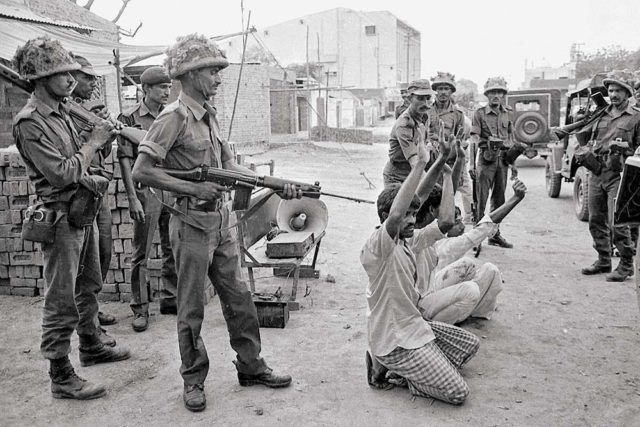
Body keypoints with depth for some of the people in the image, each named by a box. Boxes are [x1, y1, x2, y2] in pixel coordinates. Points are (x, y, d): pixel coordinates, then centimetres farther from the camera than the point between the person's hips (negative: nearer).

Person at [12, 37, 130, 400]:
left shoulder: (61, 111, 10)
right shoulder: (30, 123, -17)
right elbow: (62, 173, -23)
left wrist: (101, 142, 1)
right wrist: (93, 142, -15)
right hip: (60, 216, -9)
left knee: (89, 286, 21)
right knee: (61, 299, -2)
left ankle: (91, 346, 38)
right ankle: (61, 376, 8)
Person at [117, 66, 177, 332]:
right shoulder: (130, 118, -4)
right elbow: (124, 160, -8)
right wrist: (132, 198, -14)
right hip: (146, 189, -4)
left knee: (173, 249, 12)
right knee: (141, 253, 2)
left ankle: (170, 299, 25)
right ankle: (140, 308, 11)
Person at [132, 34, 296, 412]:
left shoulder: (211, 115, 10)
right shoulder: (175, 117, -14)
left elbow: (230, 165, 13)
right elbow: (142, 171, -17)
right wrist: (194, 188, -22)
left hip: (222, 221, 8)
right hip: (192, 224, -7)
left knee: (239, 299, 14)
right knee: (192, 308, 6)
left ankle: (252, 367, 29)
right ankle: (194, 381, 23)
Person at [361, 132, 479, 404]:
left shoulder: (408, 241, 4)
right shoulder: (377, 246, -24)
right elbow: (394, 216, -44)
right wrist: (419, 165, -42)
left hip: (414, 325, 10)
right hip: (392, 339, -9)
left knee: (470, 345, 20)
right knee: (457, 392, -9)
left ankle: (405, 368, 12)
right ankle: (386, 366, 2)